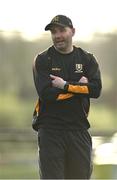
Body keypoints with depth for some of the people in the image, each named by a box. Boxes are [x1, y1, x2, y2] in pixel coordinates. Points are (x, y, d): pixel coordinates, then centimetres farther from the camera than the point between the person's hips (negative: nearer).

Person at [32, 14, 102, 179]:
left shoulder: (87, 59, 9)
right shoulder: (42, 60, 3)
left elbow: (96, 89, -6)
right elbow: (46, 93, -13)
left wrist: (65, 85, -11)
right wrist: (80, 85, -9)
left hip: (79, 128, 3)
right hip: (50, 130, -2)